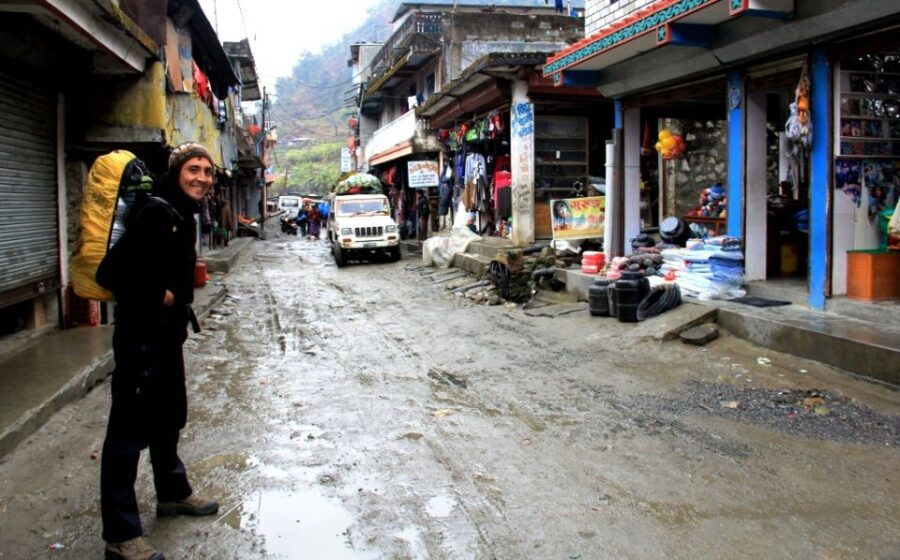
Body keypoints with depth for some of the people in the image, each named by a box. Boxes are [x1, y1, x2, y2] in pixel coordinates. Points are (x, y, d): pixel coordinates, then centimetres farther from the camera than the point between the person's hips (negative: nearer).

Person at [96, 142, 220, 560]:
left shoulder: (182, 215, 11)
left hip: (167, 336, 10)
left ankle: (173, 494, 42)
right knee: (129, 432, -3)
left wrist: (179, 307, 13)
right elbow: (110, 273, -24)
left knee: (169, 417, 23)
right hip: (141, 338, -10)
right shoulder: (156, 213, -19)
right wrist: (157, 299, -17)